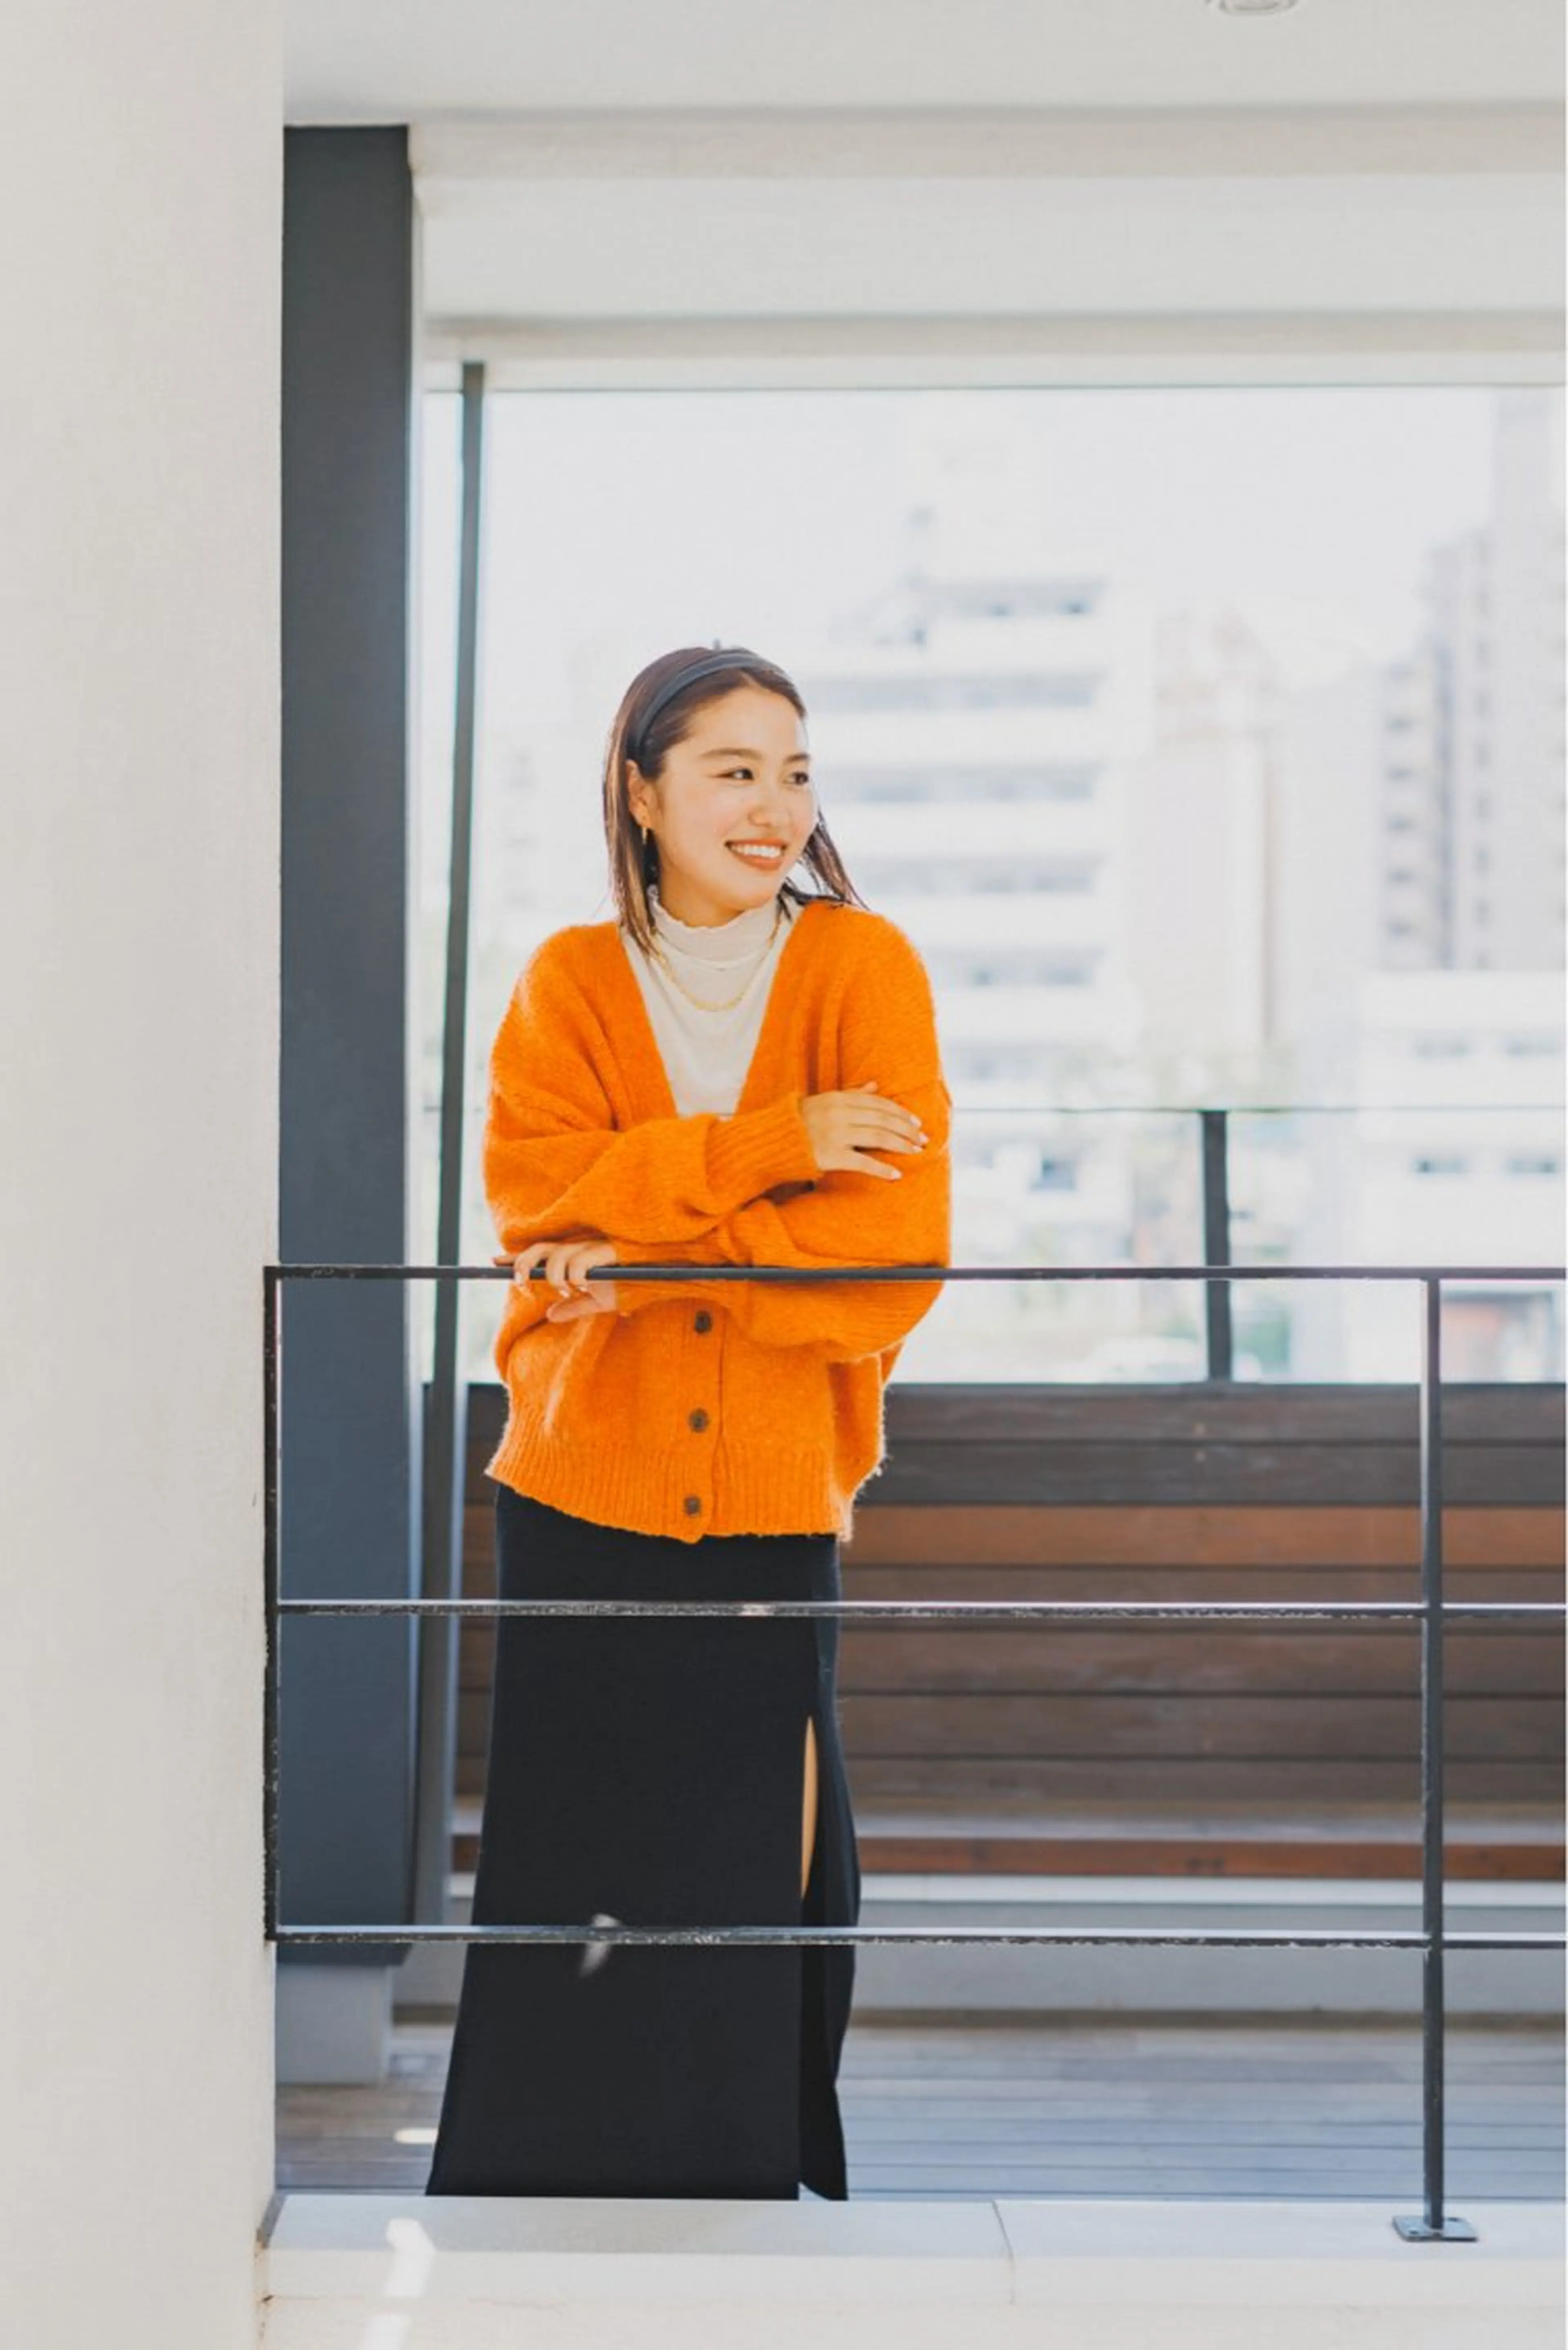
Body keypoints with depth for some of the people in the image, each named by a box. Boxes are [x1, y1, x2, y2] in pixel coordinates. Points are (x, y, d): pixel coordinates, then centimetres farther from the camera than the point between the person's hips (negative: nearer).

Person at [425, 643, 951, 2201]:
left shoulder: (863, 971, 0)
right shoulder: (569, 983, 6)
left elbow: (894, 1254, -11)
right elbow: (537, 1202, -11)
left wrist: (648, 1259, -16)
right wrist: (767, 1147, -20)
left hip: (771, 1503, -1)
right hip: (580, 1499, 1)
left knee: (748, 1898, 3)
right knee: (572, 1898, 5)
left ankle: (742, 2183, 19)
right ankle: (547, 2189, 21)